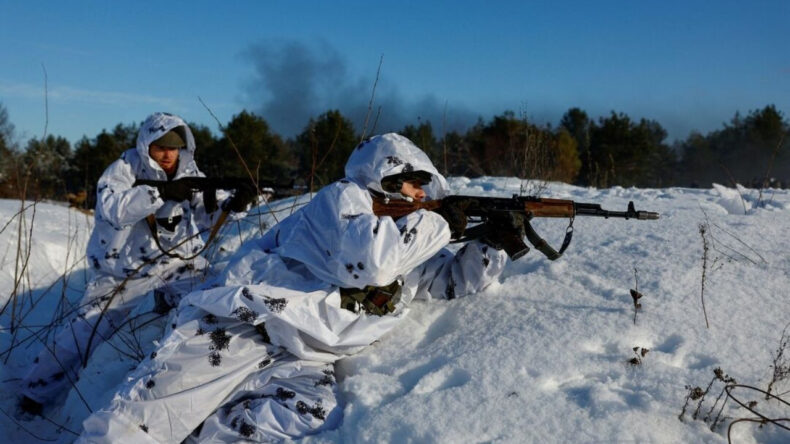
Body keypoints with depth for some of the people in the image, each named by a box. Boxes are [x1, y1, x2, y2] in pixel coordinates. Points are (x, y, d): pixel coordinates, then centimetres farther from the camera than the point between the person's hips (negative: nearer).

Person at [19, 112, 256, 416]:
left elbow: (204, 214, -3)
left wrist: (230, 205, -24)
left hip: (176, 257, 4)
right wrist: (161, 193, -41)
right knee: (86, 330, 0)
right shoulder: (125, 168, -15)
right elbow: (111, 207, -32)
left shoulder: (189, 172, -2)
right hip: (124, 268, -4)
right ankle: (36, 392, 17)